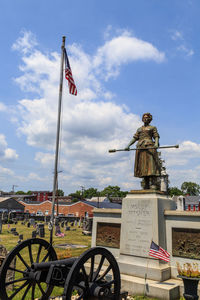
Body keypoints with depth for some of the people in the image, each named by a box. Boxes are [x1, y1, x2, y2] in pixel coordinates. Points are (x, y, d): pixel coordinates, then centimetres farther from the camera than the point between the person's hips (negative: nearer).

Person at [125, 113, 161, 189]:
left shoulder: (153, 128, 13)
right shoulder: (139, 129, 24)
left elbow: (156, 137, 1)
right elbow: (134, 138, 16)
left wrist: (156, 144, -21)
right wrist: (128, 145, 2)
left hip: (149, 147, -4)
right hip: (140, 148, 4)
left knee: (151, 165, -13)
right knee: (143, 166, -1)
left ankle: (153, 184, -16)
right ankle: (146, 185, 1)